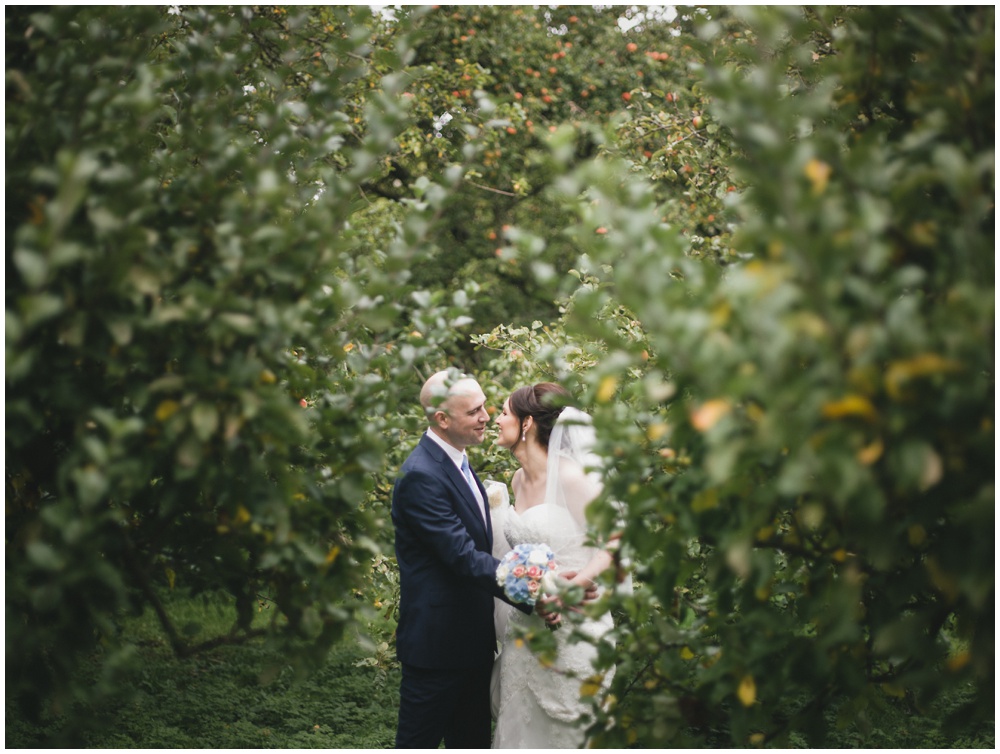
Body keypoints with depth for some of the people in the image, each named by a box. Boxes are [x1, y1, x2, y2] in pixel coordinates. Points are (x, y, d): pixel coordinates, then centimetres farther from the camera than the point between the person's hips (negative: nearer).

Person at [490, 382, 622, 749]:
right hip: (525, 629, 8)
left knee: (563, 729, 2)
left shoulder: (570, 476, -15)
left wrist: (575, 584, -32)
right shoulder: (519, 480, 10)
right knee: (522, 723, 13)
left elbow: (611, 545, -18)